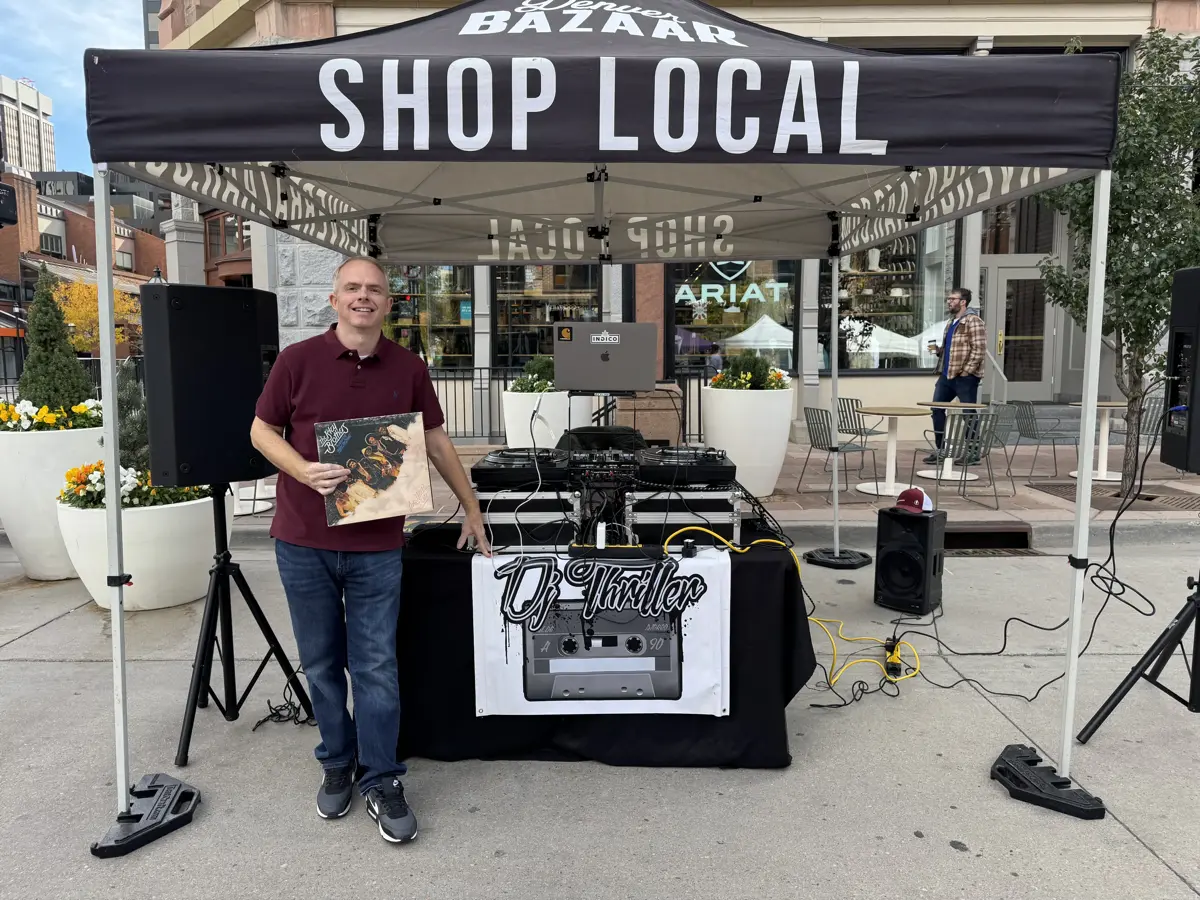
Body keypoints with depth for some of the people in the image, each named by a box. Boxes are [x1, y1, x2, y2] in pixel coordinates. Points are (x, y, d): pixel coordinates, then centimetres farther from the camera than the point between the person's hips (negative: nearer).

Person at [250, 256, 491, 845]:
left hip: (376, 545, 0)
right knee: (322, 662, 13)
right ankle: (337, 765, 32)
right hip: (304, 542, 0)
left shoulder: (408, 369, 2)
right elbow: (261, 431, 3)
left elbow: (435, 441, 11)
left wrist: (471, 507, 13)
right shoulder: (298, 360, -3)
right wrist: (304, 472, -16)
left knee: (376, 666, 4)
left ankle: (381, 782, 18)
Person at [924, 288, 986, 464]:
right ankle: (941, 449, 16)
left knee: (969, 413, -1)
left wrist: (966, 371, -20)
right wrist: (938, 350, 7)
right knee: (937, 408, 7)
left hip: (965, 377, -9)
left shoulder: (973, 322, -11)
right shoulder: (951, 322, 17)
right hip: (946, 375, 9)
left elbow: (979, 350, -17)